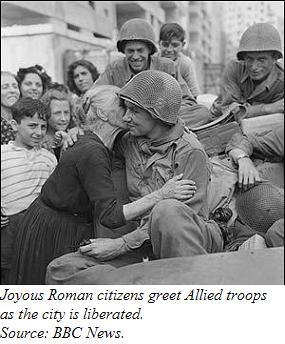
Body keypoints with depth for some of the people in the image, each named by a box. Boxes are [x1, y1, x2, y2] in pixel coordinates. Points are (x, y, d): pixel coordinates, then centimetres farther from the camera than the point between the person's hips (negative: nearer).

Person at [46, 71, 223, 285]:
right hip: (143, 243, 6)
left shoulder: (191, 152, -10)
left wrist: (122, 244, -17)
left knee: (166, 210, -41)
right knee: (60, 271, -14)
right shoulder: (129, 143, 10)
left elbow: (174, 213, -15)